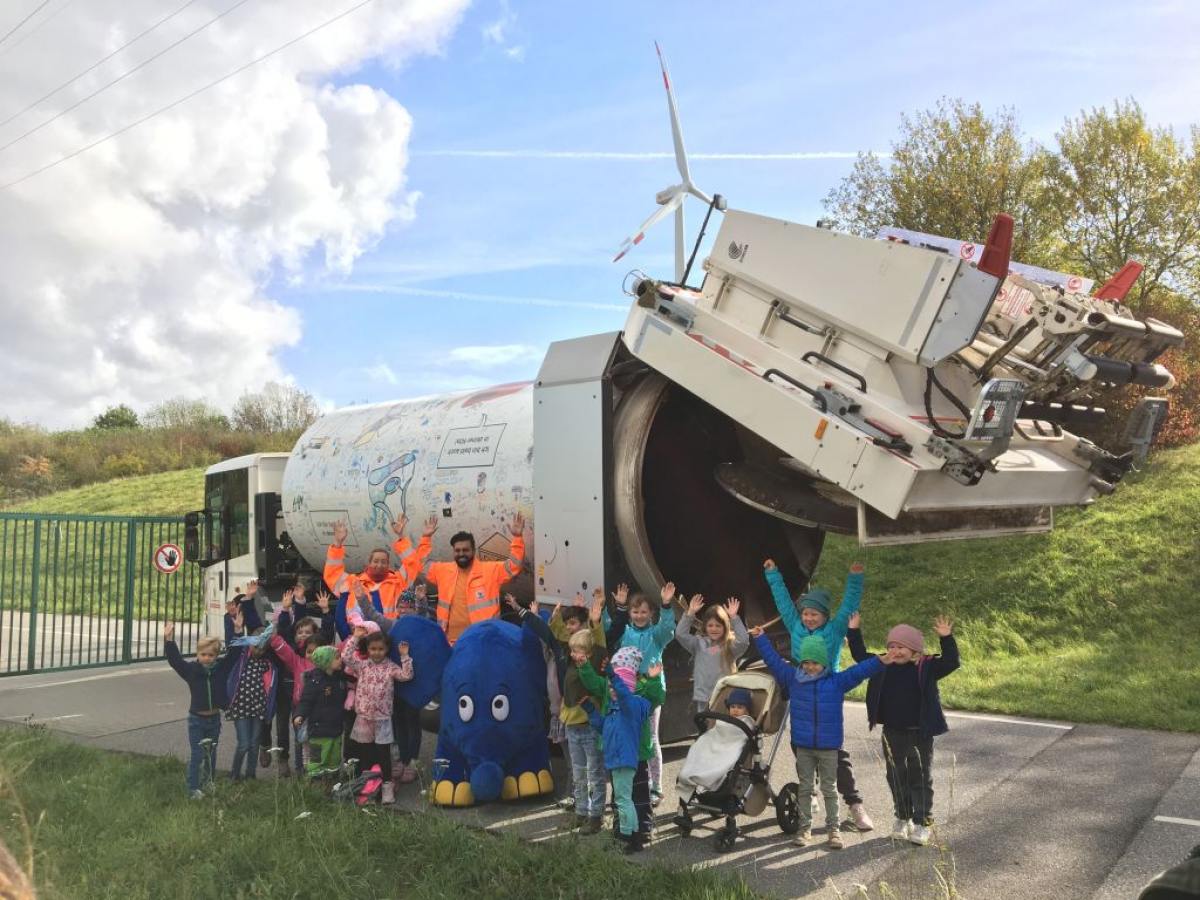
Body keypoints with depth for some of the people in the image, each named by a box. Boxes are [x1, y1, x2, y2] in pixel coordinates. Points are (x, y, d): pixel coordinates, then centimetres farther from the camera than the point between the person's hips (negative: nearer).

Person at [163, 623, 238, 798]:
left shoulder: (222, 668, -4)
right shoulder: (191, 669, -8)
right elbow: (174, 658, -17)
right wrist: (168, 639, -29)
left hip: (214, 718, 2)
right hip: (197, 719, -2)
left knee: (211, 754, 15)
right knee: (197, 755, -1)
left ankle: (208, 784, 31)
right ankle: (193, 789, 7)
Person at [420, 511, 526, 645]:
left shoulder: (490, 570, -1)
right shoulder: (444, 571, 10)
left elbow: (514, 564, -5)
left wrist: (518, 537, -16)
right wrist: (426, 537, 15)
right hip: (450, 641, 3)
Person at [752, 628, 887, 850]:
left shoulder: (837, 681, -4)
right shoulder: (792, 678, -1)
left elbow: (859, 670, -10)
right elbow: (774, 660, 3)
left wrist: (880, 661, -21)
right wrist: (760, 638, 2)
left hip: (829, 747, -1)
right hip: (803, 746, 2)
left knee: (829, 789, 10)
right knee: (804, 787, 12)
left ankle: (833, 829, 20)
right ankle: (805, 827, 22)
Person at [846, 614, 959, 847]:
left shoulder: (926, 668, -9)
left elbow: (950, 662, -18)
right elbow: (860, 656, 6)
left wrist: (947, 639, -29)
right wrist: (854, 632, 0)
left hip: (920, 734, -3)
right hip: (893, 733, 3)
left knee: (921, 779, 6)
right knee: (897, 778, 14)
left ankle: (922, 823, 16)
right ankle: (902, 818, 28)